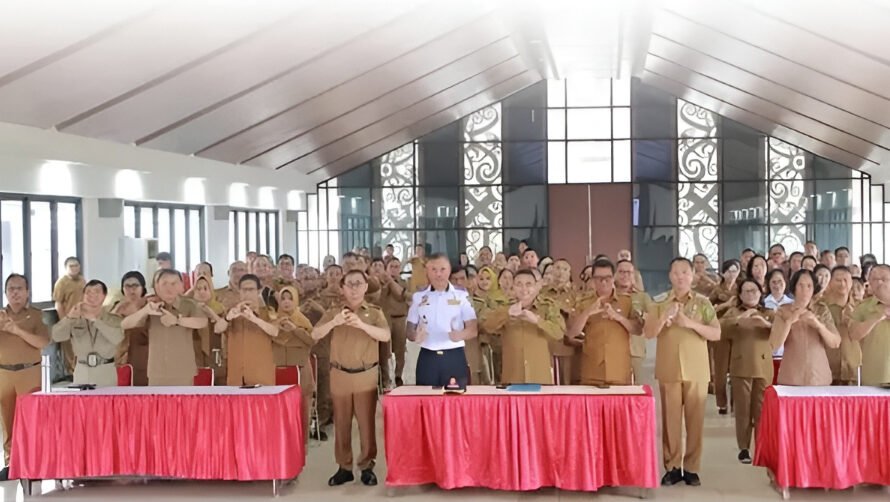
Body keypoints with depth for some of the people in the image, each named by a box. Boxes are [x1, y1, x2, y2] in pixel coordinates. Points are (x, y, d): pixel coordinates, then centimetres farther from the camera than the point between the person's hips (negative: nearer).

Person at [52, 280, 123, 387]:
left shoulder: (112, 319, 2)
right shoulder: (75, 319, 6)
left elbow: (117, 338, -19)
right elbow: (56, 336, -7)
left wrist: (95, 320, -23)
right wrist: (69, 317, -22)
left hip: (106, 371, -1)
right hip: (82, 371, 1)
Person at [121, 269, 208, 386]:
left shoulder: (188, 305, -3)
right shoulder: (151, 306, 3)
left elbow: (203, 322, -22)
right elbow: (124, 324, -6)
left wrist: (177, 320, -31)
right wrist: (144, 311, -24)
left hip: (183, 372, -2)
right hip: (157, 372, 2)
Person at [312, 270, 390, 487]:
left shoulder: (374, 312, 2)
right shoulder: (333, 312, 6)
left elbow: (385, 336, -14)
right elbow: (315, 335, -7)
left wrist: (361, 324, -28)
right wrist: (334, 322, -25)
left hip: (366, 375, -1)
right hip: (340, 375, 2)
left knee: (367, 422, 0)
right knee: (341, 423, 6)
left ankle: (367, 466, 10)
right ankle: (344, 467, 14)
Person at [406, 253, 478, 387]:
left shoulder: (462, 296, 1)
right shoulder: (418, 297, 6)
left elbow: (473, 329, -1)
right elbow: (410, 331, 8)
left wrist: (460, 335, -23)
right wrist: (415, 336, -16)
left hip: (455, 357, -1)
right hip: (427, 358, 1)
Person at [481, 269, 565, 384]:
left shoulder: (548, 308, 7)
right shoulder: (506, 310, 11)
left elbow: (559, 332, -10)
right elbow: (487, 326, -7)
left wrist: (536, 320, -23)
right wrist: (507, 313, -23)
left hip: (540, 377, -1)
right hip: (513, 377, 1)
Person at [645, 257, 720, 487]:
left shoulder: (703, 303, 3)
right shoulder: (660, 302, 4)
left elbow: (716, 334, -3)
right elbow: (649, 333, -3)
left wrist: (691, 323, -16)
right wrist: (664, 317, -19)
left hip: (696, 370, 0)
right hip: (669, 369, 0)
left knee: (695, 419, 2)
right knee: (670, 418, 3)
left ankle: (691, 467, 11)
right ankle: (672, 467, 10)